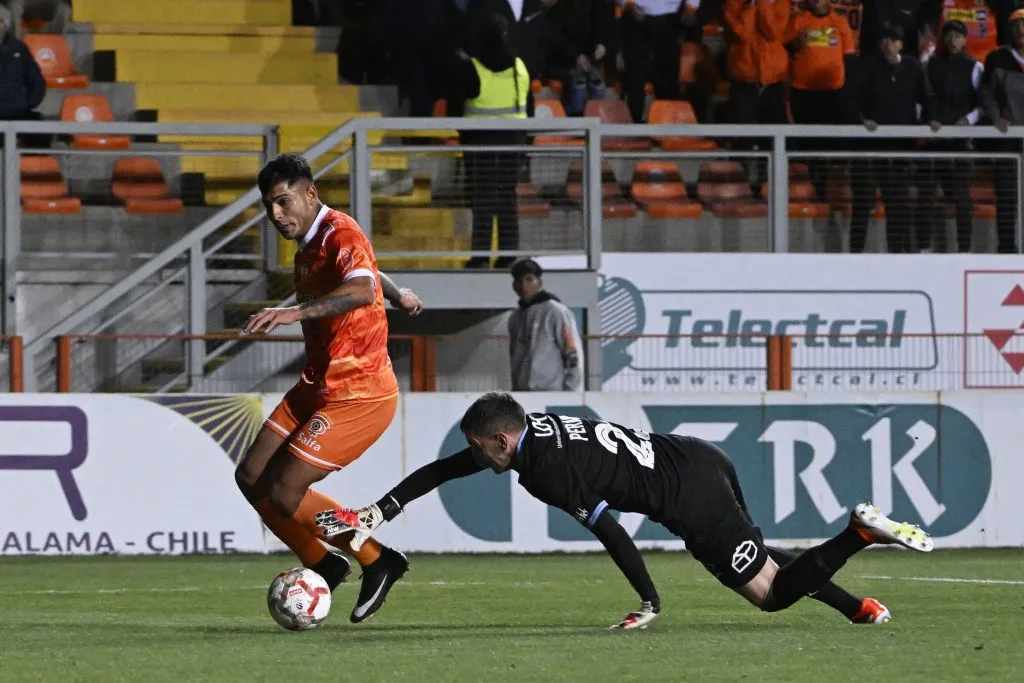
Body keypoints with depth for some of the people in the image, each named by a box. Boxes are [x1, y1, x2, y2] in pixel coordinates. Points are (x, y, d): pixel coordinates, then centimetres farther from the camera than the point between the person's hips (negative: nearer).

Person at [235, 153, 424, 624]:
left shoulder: (340, 234, -19)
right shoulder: (308, 244, 11)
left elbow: (361, 289, -41)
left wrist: (296, 312, -54)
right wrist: (397, 295, 51)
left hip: (358, 394, -10)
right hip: (318, 386, 10)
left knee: (284, 494, -14)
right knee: (252, 477, 4)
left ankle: (377, 562, 4)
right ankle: (323, 566, 19)